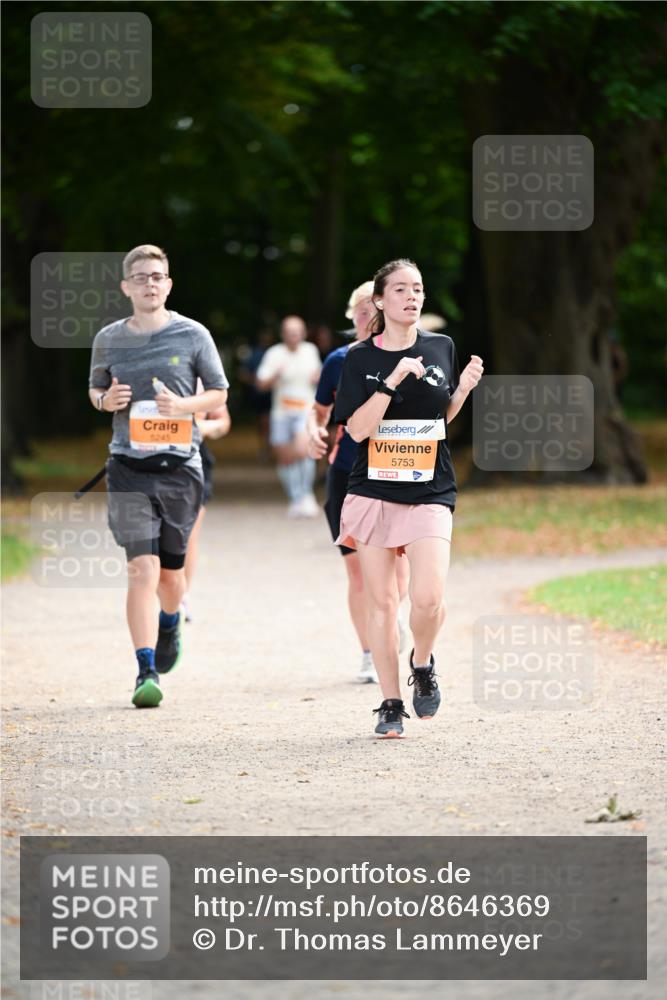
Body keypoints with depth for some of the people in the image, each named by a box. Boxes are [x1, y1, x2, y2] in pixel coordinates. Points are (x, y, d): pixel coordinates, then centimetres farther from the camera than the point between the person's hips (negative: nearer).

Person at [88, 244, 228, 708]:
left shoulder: (192, 335, 1)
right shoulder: (109, 339, 6)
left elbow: (218, 393, 8)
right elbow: (96, 388, 20)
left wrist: (184, 405, -12)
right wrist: (105, 400, -4)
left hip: (180, 465, 0)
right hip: (129, 467, 0)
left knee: (171, 570, 12)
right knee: (143, 569, -13)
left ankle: (170, 621, 47)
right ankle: (147, 672, -12)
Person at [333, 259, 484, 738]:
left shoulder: (442, 348, 6)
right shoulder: (361, 358, 0)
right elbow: (357, 429, -11)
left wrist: (463, 389, 0)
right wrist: (393, 381, -19)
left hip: (430, 493, 0)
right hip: (374, 491, 0)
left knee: (428, 599, -16)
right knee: (381, 602, 3)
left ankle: (423, 664, 15)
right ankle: (391, 704, 14)